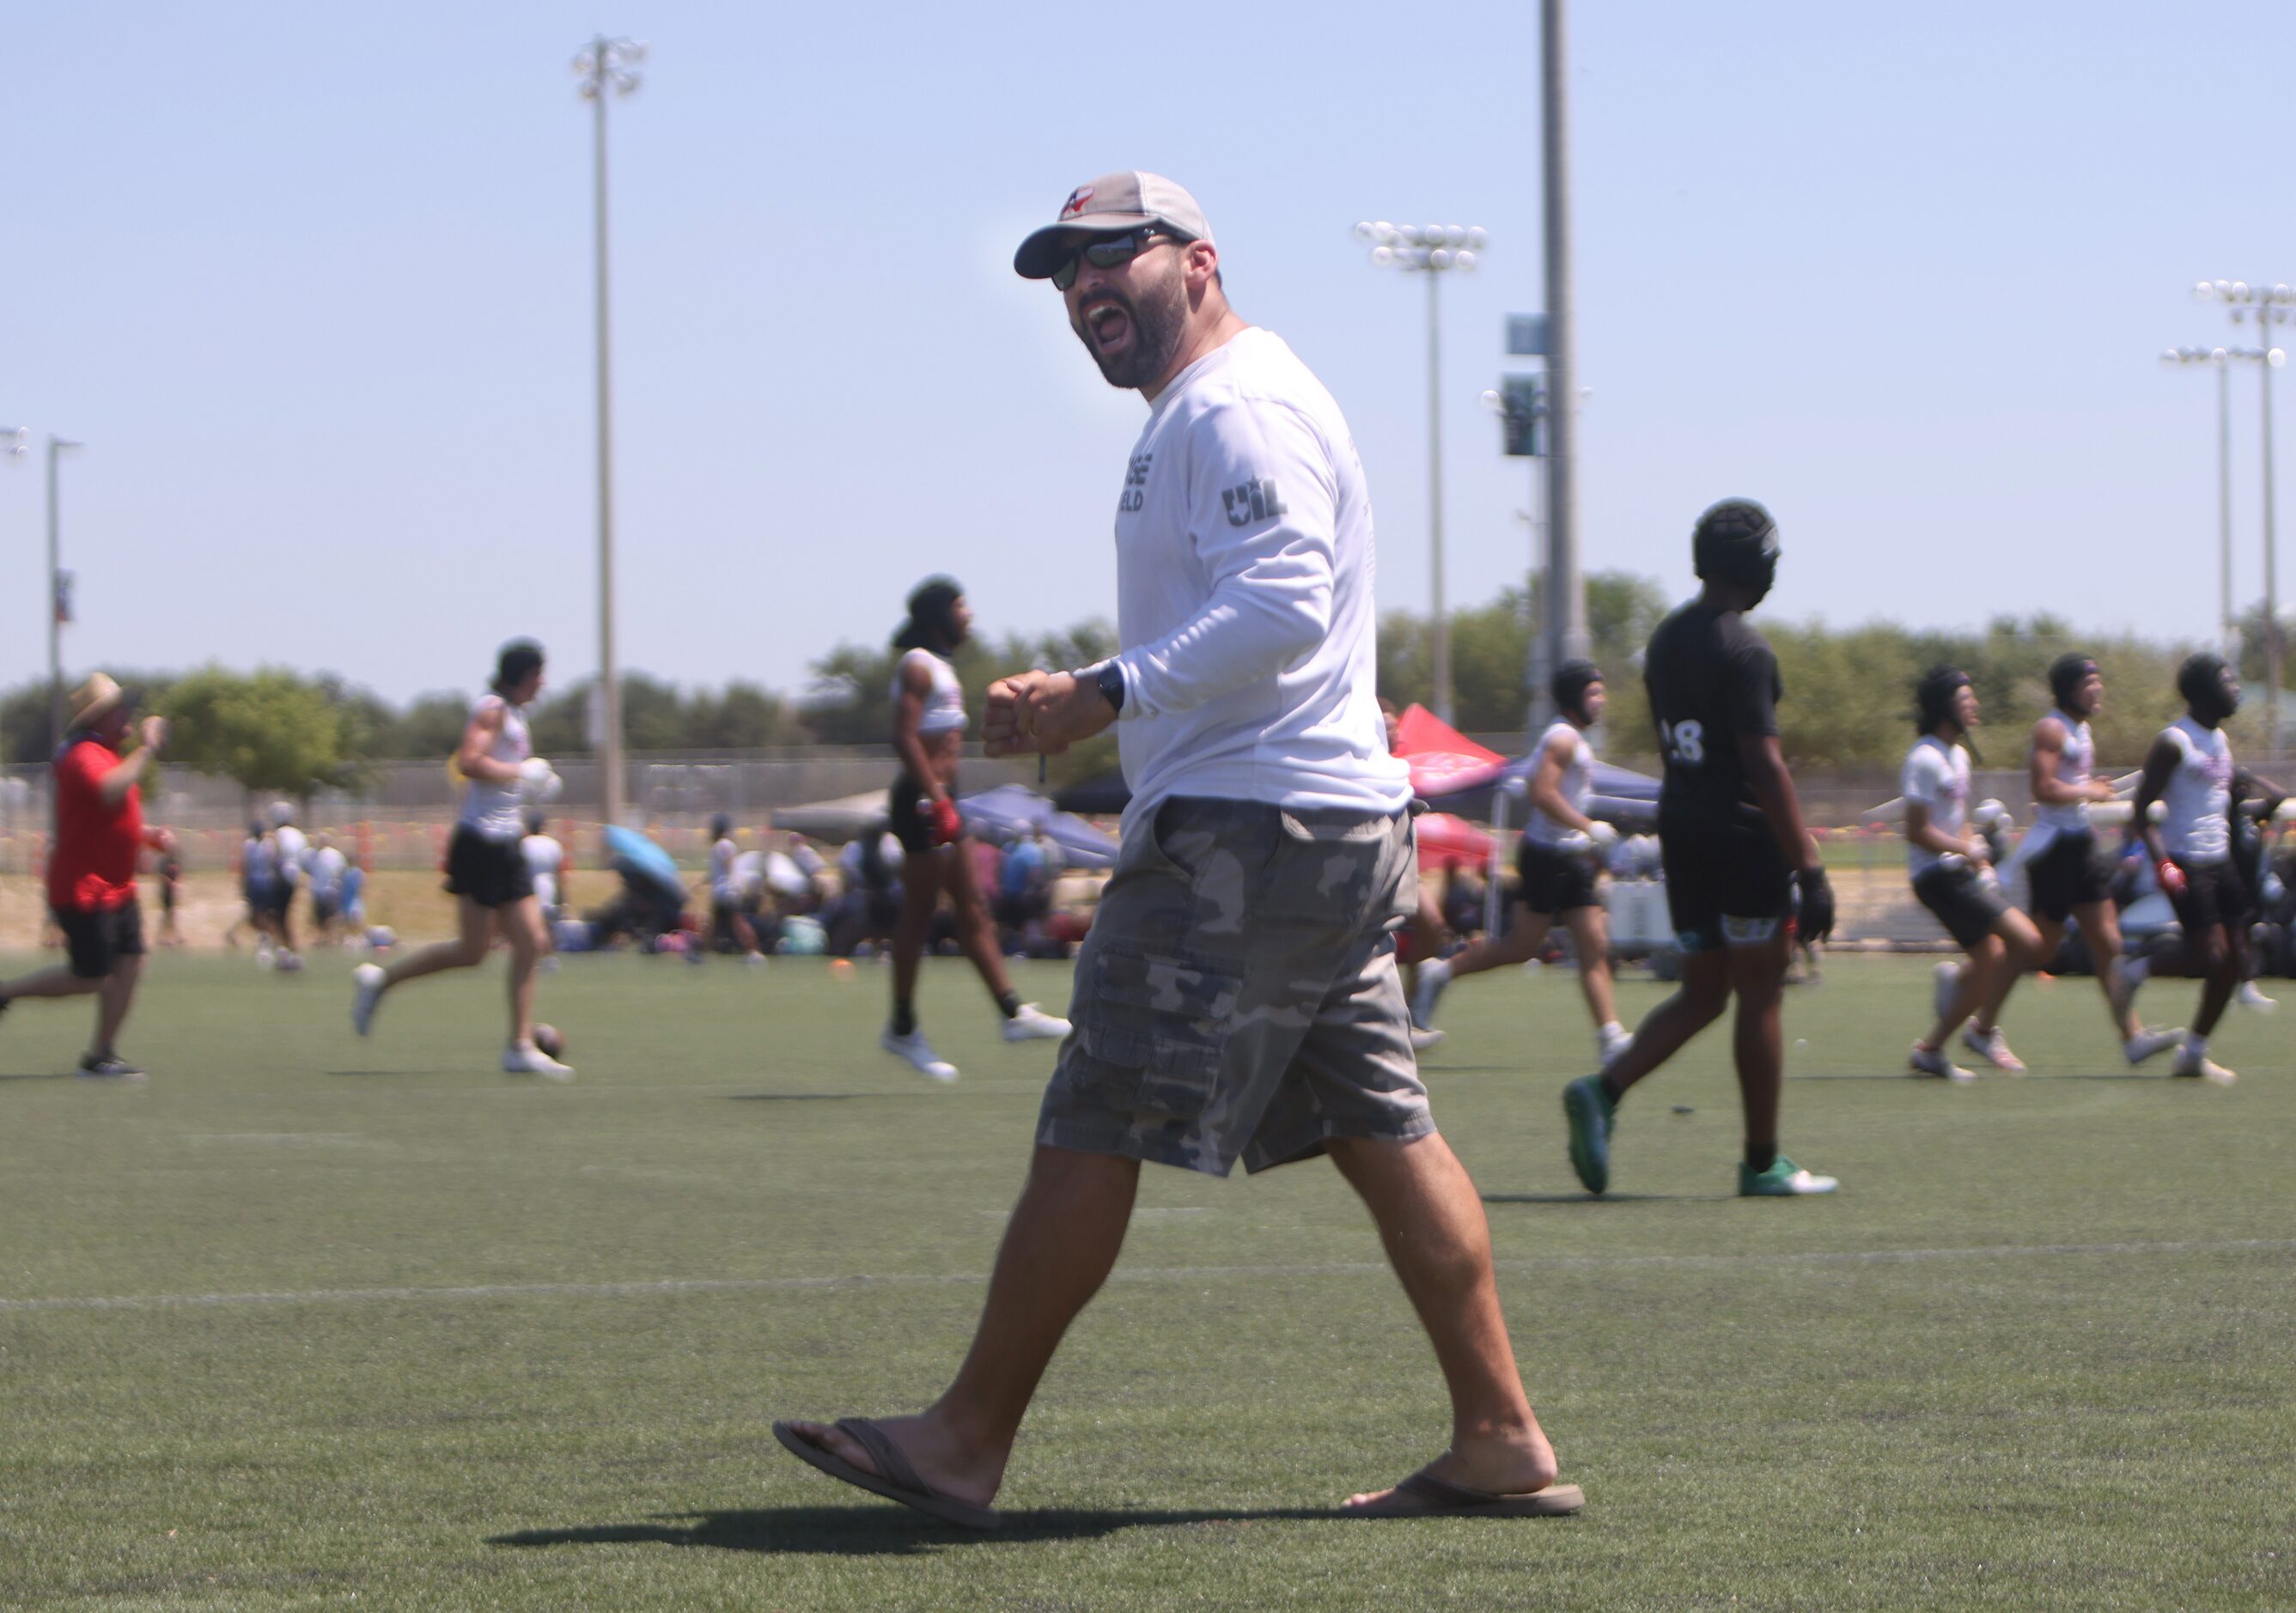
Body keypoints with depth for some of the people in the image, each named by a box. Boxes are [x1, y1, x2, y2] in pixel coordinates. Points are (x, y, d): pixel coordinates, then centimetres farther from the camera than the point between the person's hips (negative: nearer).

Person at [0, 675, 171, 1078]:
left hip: (117, 888, 10)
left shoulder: (107, 754, 16)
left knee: (130, 965, 2)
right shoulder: (85, 755, -17)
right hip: (83, 890, -10)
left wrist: (148, 835, 13)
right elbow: (110, 791, -40)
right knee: (90, 978, -6)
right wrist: (148, 748, -31)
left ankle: (102, 1056, 8)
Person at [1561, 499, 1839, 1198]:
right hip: (1742, 833, -8)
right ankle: (1762, 1163, 8)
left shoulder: (1665, 639, 11)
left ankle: (1603, 1092, -6)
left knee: (1703, 991, 14)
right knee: (1759, 996, 2)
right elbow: (1764, 765, -19)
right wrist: (1809, 868, -17)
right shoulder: (1743, 650, -15)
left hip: (1680, 826, 8)